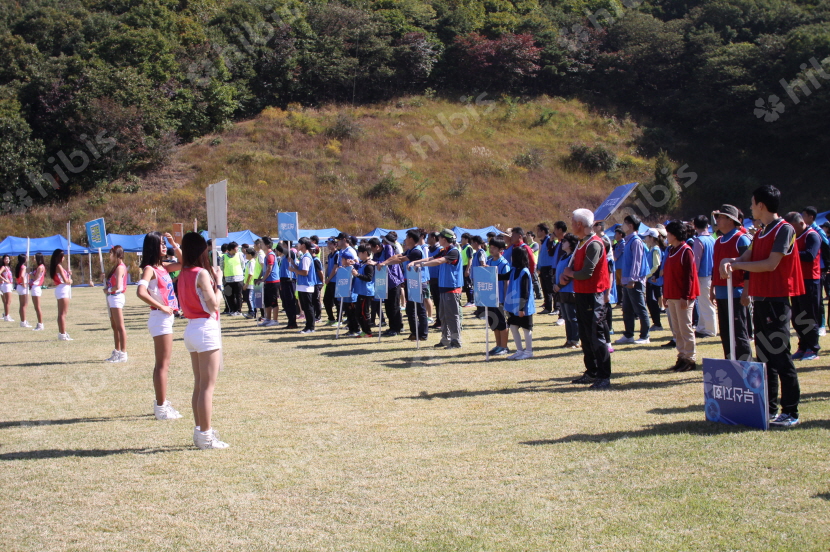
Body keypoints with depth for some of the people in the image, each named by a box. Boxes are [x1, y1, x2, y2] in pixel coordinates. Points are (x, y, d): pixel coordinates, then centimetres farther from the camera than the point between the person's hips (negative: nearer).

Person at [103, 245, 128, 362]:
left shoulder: (120, 267, -13)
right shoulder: (115, 267, 17)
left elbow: (118, 286, -22)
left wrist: (108, 290, -8)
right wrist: (105, 277, 1)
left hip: (116, 297, -10)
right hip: (111, 297, 10)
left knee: (120, 326, -8)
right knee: (114, 327, 13)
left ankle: (123, 354, -7)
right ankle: (117, 352, 18)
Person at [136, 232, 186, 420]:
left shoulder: (163, 267, 11)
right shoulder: (150, 269, -14)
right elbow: (141, 292, -27)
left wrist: (175, 245, 6)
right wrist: (161, 307, -20)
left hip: (167, 318, 9)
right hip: (160, 318, -9)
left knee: (162, 364, 16)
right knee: (163, 364, -5)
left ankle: (161, 404, 25)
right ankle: (161, 407, -1)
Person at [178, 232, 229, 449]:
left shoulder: (184, 274, 9)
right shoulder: (202, 274, -14)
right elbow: (213, 305, -16)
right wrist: (218, 282, -6)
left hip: (191, 329, 9)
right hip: (206, 328, -9)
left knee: (199, 385, 15)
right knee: (208, 386, -4)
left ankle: (200, 431, 21)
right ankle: (206, 436, -2)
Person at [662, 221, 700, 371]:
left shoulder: (686, 251, -11)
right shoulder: (671, 250, 15)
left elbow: (689, 275, -14)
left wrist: (685, 296, -18)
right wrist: (665, 295, 16)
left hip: (683, 298, -8)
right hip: (672, 297, 8)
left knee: (685, 328, -4)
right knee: (676, 330, 10)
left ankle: (691, 359, 1)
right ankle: (682, 357, 15)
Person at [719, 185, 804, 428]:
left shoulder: (785, 229, -10)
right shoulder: (760, 234, 17)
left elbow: (771, 264, -17)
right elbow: (747, 258, 13)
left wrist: (736, 264, -11)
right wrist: (730, 262, -10)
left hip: (777, 301, -9)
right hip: (760, 300, 9)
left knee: (780, 356, -7)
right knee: (765, 356, 11)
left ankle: (791, 412, -3)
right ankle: (770, 408, 18)